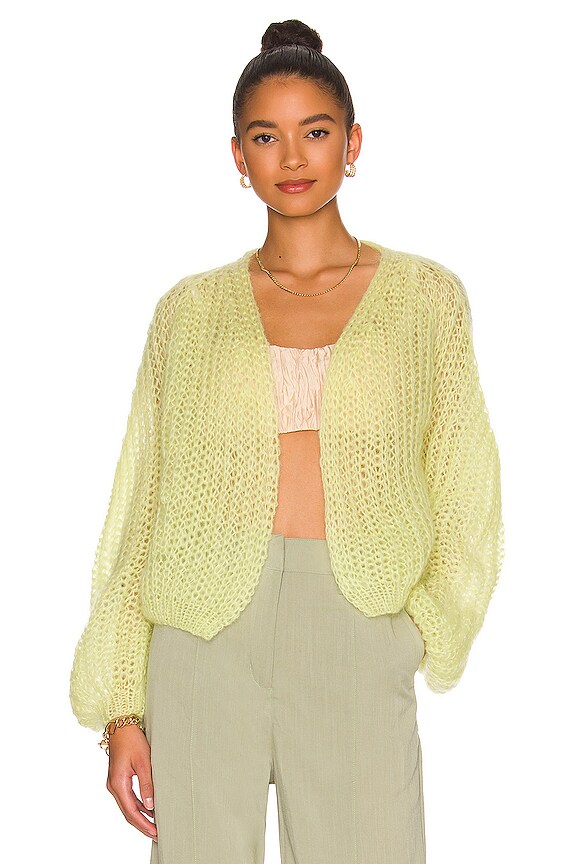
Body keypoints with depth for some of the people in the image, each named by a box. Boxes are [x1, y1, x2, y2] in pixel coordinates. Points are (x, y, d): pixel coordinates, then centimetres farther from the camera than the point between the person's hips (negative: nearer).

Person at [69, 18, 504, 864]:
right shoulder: (190, 310, 9)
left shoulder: (425, 296, 8)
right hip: (204, 632, 1)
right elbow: (139, 507, 9)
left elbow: (466, 501, 8)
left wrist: (420, 631, -7)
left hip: (356, 635, -1)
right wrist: (120, 706, 4)